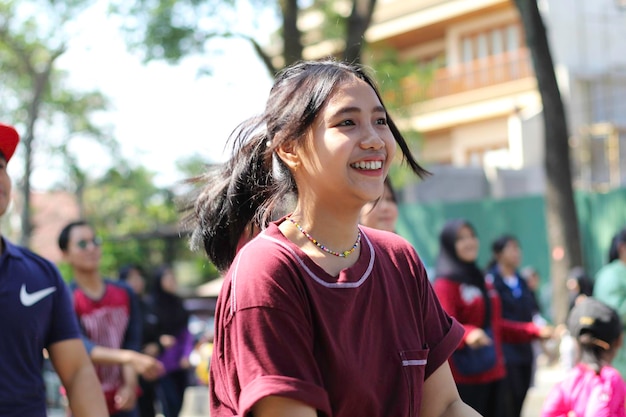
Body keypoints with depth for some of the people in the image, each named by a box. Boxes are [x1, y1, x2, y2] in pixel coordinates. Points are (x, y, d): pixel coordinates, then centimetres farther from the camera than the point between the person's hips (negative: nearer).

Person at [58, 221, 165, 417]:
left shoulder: (125, 293, 7)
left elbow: (132, 342, 3)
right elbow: (81, 348, -21)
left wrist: (130, 385, -13)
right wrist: (130, 358, -34)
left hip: (123, 401, 4)